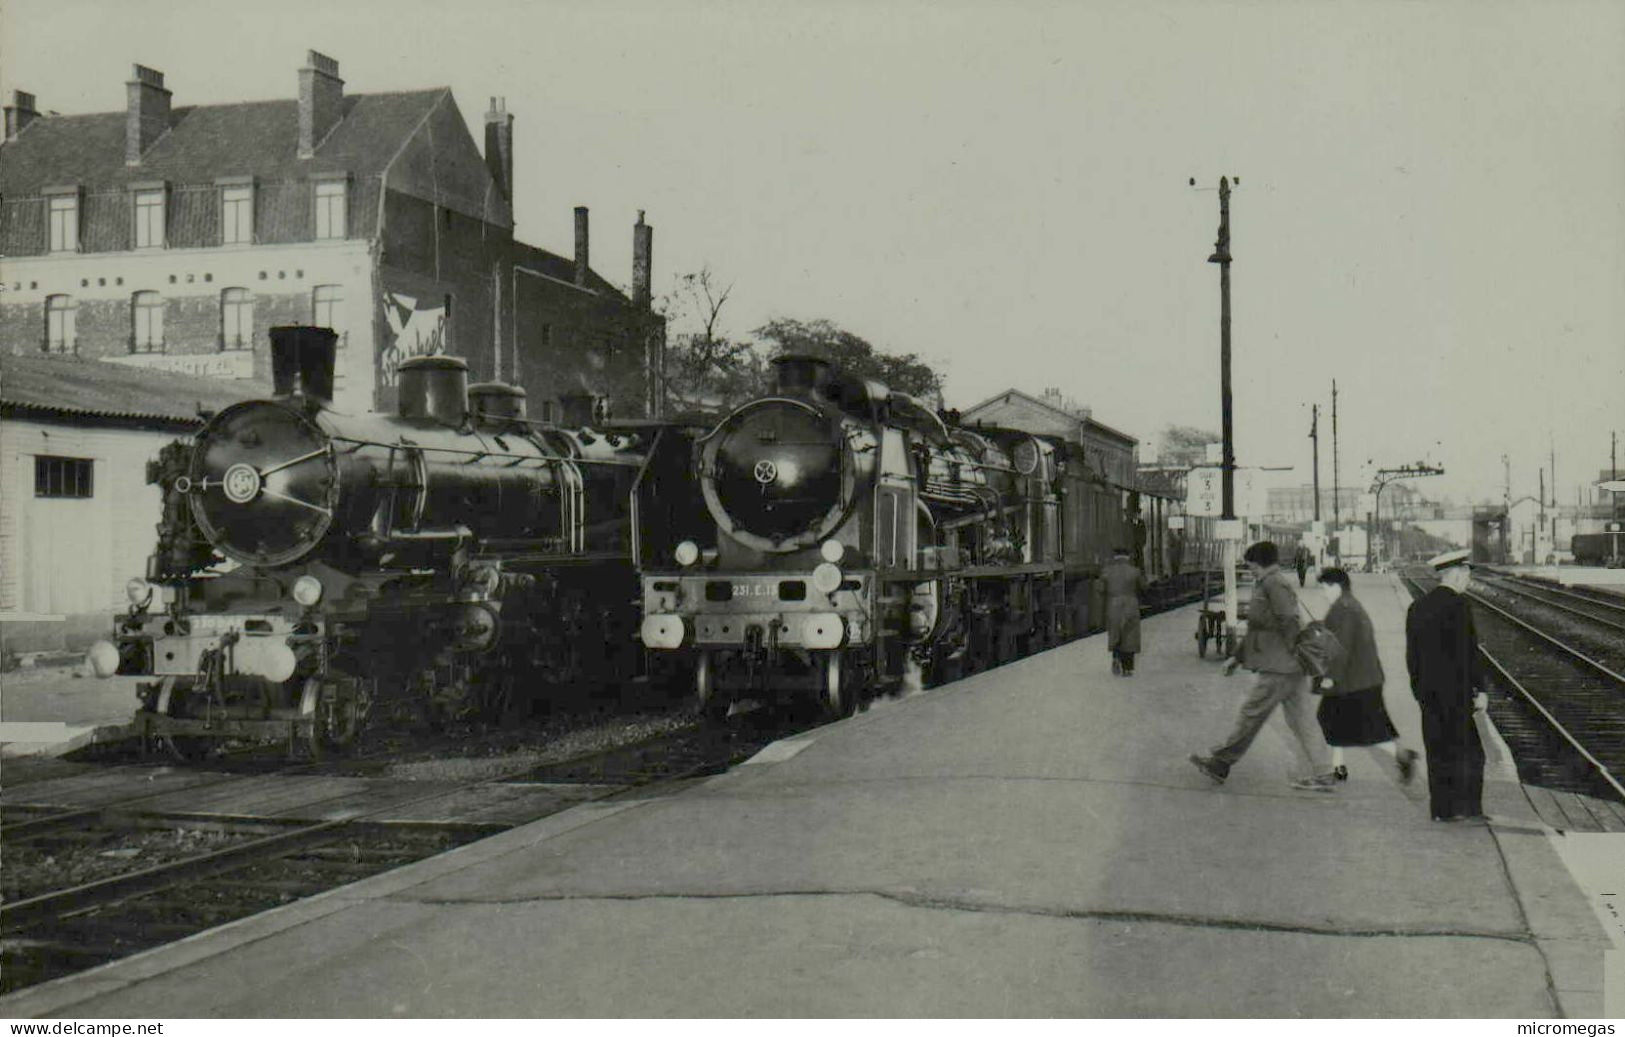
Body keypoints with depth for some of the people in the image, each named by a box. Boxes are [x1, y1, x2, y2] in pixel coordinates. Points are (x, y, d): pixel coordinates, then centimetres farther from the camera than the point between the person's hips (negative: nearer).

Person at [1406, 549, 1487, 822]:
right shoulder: (1457, 605, -12)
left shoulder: (1418, 607, 10)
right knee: (1467, 750, 1)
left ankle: (1441, 809, 12)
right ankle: (1464, 807, 2)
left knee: (1438, 750, 10)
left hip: (1427, 691, 7)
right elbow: (1468, 651, -14)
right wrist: (1479, 689, -9)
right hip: (1454, 690, -7)